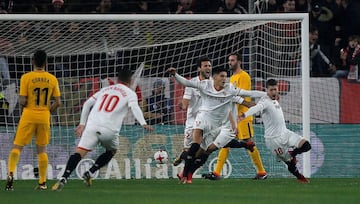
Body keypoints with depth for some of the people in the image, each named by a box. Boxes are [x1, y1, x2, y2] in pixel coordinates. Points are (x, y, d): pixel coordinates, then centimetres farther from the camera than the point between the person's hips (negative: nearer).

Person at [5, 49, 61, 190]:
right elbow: (57, 102, 2)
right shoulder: (52, 79, 1)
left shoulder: (26, 77, -7)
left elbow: (22, 101, -10)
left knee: (17, 146, 2)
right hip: (44, 117, 2)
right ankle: (42, 182, 10)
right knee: (42, 149, 12)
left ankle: (11, 173, -20)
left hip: (28, 115, -2)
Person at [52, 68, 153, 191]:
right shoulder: (130, 93, 13)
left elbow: (87, 104, 24)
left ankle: (64, 178, -30)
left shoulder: (105, 89, 27)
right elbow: (134, 107, -8)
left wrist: (82, 124, 29)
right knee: (111, 151, 27)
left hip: (92, 125, 2)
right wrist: (143, 124, -18)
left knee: (79, 152, -9)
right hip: (109, 129, -2)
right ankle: (89, 173, 12)